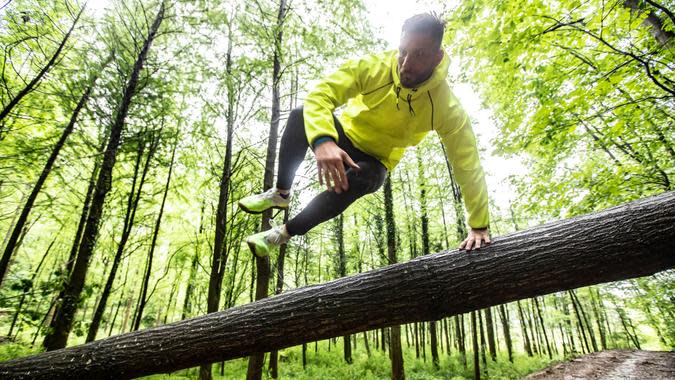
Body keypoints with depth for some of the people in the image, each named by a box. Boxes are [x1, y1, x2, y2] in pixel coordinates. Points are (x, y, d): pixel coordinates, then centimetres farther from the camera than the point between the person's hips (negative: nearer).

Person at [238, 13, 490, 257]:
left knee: (358, 180, -37)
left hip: (374, 160, -1)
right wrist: (322, 140, -49)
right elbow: (320, 94, -30)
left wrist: (479, 227, -24)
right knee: (300, 117, -28)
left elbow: (468, 168, -22)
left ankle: (285, 233, -18)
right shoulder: (375, 67, -23)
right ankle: (281, 194, -8)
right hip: (344, 135, 2)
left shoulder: (446, 108, -25)